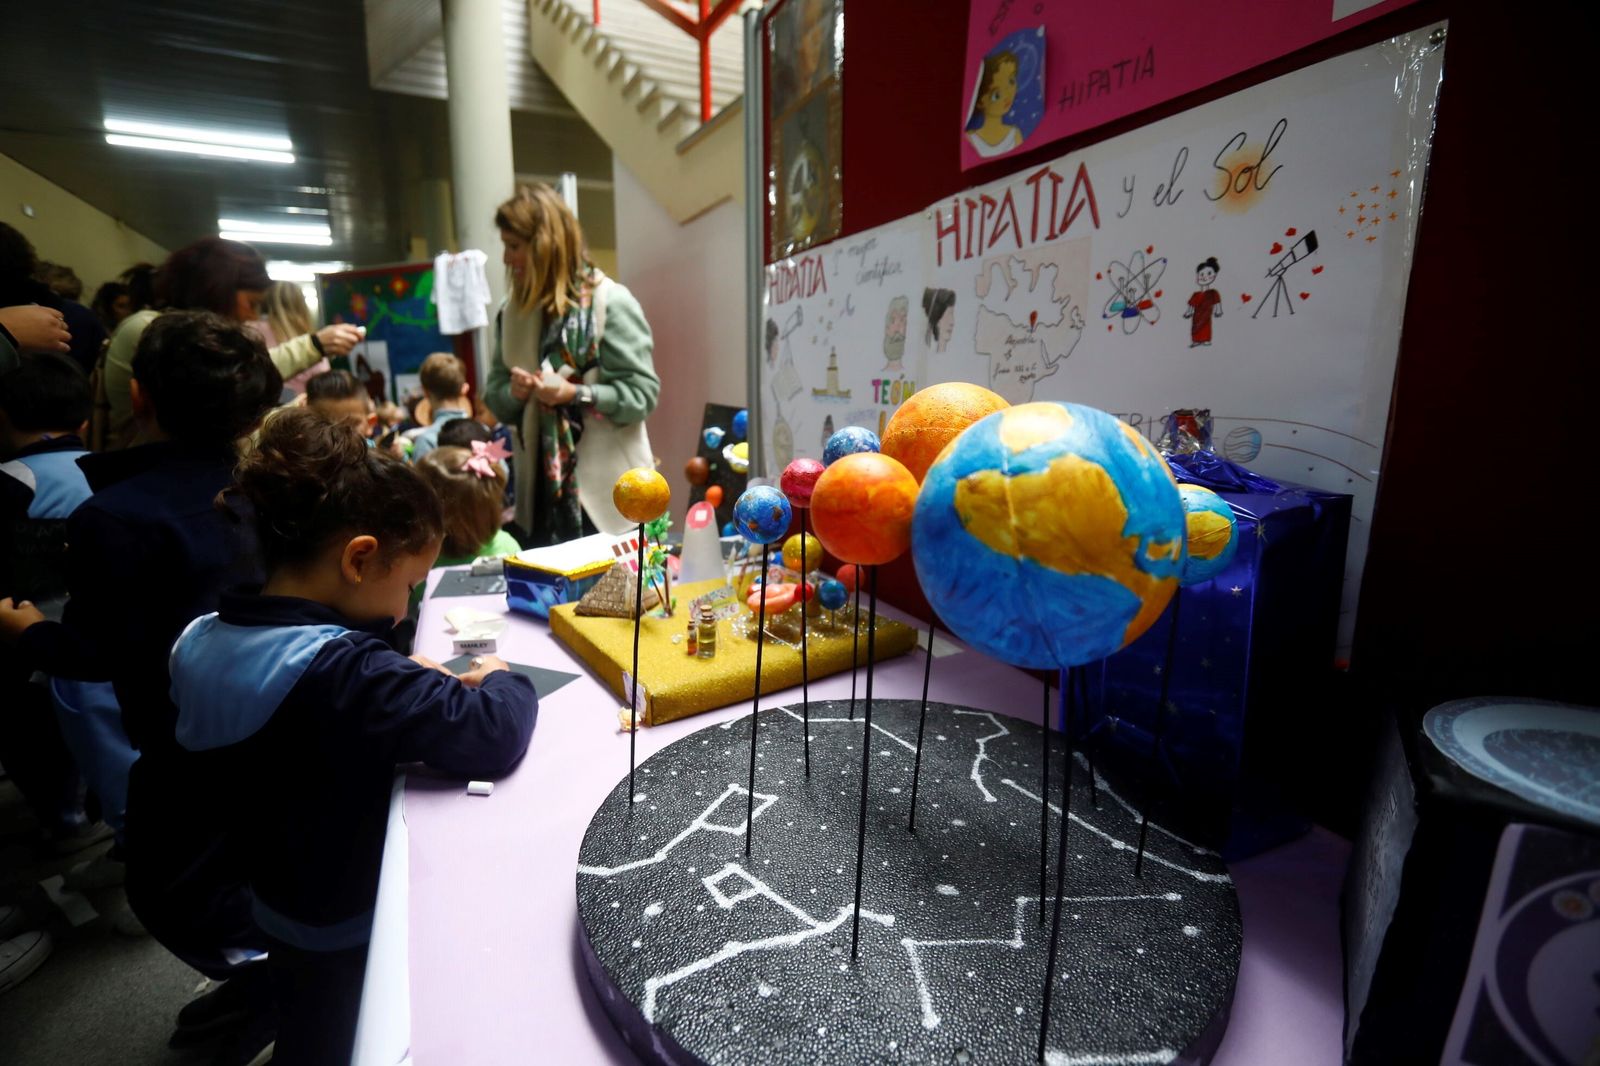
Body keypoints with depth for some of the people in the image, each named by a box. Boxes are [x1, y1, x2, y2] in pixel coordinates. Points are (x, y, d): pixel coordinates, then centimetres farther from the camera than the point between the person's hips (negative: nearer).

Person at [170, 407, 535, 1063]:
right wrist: (500, 681, -20)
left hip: (275, 909, 7)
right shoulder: (343, 670, -38)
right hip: (355, 931, -7)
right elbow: (496, 737, -40)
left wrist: (408, 680, -9)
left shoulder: (202, 641, -11)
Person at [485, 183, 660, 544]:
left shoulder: (610, 302, -8)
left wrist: (576, 395, -22)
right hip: (541, 484, 5)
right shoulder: (511, 310, 11)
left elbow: (643, 392, -12)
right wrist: (513, 392, -8)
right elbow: (494, 395, 14)